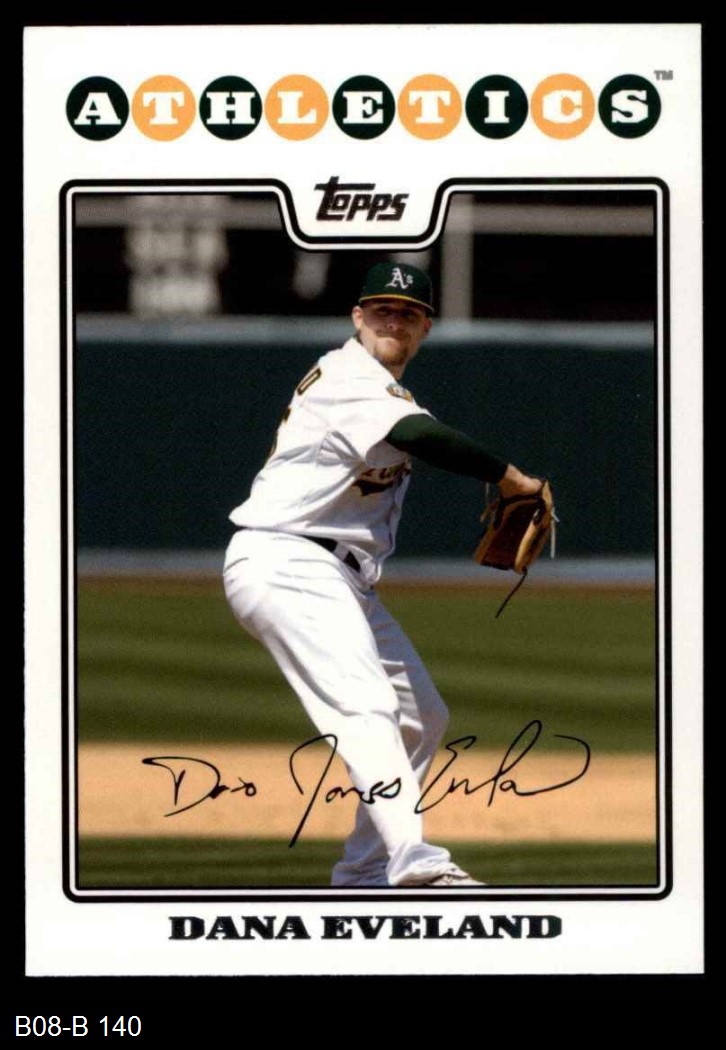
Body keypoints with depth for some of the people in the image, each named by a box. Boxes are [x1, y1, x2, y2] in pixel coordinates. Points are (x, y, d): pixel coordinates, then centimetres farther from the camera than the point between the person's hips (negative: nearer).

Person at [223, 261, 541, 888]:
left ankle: (365, 873, 17)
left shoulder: (377, 385, 19)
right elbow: (420, 437, -30)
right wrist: (508, 478, -24)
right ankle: (414, 863, -41)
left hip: (343, 578, 11)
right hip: (286, 567, -11)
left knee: (422, 717, 15)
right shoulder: (351, 378, -14)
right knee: (366, 707, -26)